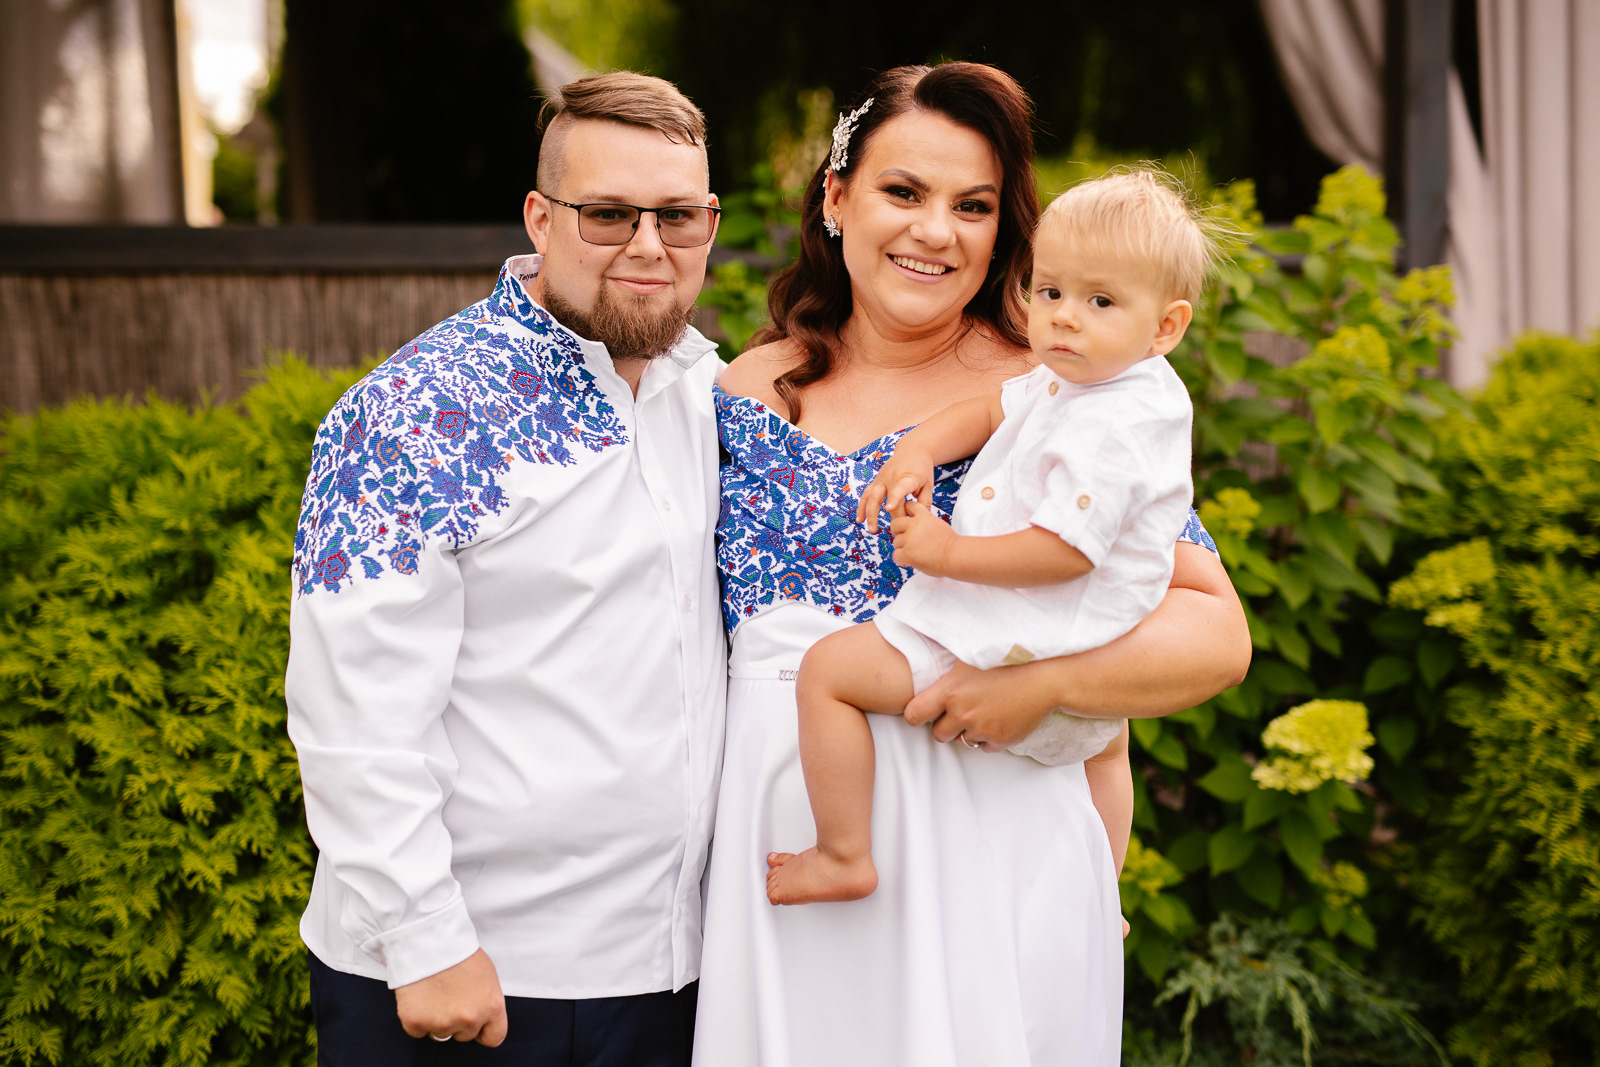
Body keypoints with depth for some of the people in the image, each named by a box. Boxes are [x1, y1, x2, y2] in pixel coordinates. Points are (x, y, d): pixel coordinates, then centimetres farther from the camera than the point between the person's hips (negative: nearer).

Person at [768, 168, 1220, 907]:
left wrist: (947, 551, -20)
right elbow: (990, 411, 16)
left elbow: (1064, 551, -28)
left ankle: (844, 857, -9)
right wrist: (917, 450, -2)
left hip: (1019, 649, -11)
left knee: (828, 668, -13)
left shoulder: (1113, 430, -24)